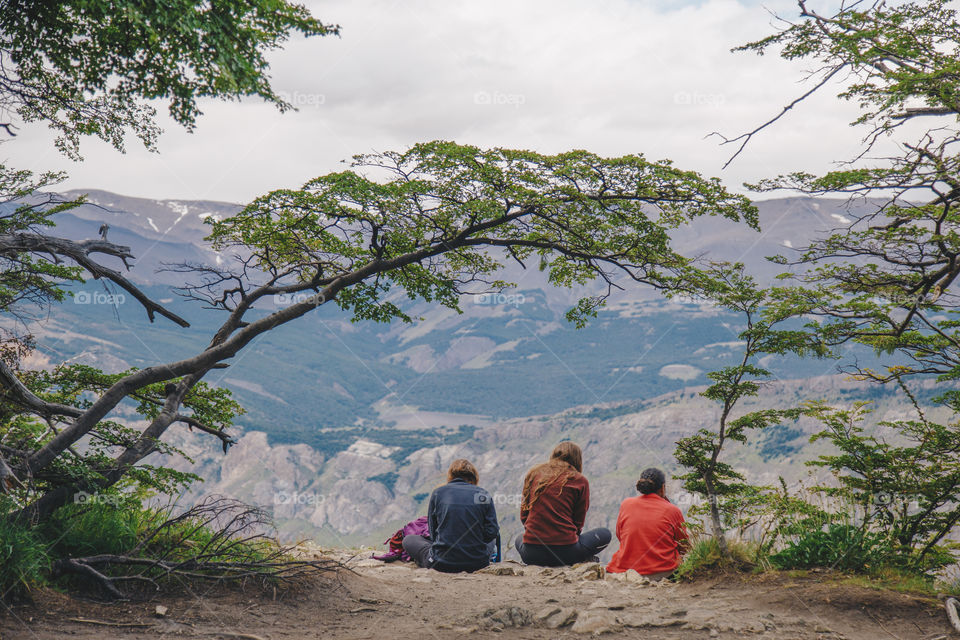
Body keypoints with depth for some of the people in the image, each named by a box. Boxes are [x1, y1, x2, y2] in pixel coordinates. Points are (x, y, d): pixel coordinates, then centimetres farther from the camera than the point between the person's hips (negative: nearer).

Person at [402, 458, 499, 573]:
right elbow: (492, 533, -3)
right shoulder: (484, 495, 2)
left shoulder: (438, 492, 1)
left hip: (443, 563, -3)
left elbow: (433, 532, 5)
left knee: (408, 540, 23)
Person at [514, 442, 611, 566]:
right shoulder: (580, 481, 1)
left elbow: (523, 516, 13)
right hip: (564, 552, -2)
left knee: (520, 538, 39)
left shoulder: (533, 473, 10)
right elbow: (578, 523, 5)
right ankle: (584, 560, 1)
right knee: (605, 534, 23)